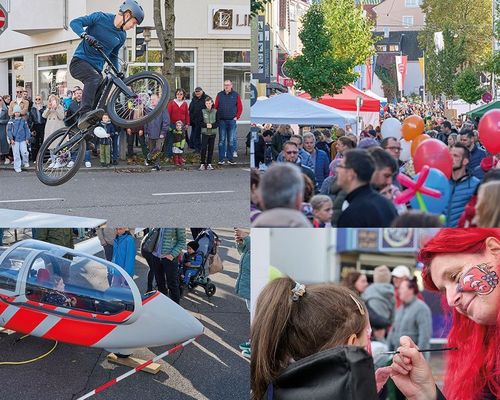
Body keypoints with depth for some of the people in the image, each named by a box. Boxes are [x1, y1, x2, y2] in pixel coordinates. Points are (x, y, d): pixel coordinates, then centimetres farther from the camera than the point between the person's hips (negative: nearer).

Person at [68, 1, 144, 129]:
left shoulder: (122, 36, 9)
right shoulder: (100, 18, -8)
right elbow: (75, 23, -15)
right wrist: (85, 35, -34)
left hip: (96, 68, 7)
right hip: (80, 62, -7)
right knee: (95, 78, -36)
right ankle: (85, 114, -49)